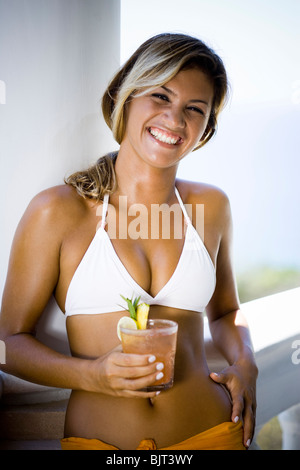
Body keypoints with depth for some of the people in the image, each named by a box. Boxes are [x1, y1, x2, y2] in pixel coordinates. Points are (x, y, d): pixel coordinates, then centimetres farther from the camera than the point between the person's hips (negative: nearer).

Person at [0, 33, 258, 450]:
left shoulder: (210, 206, 1)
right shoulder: (57, 211, -10)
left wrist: (244, 363, -2)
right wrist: (91, 375, -19)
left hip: (210, 432, 3)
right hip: (96, 438, -2)